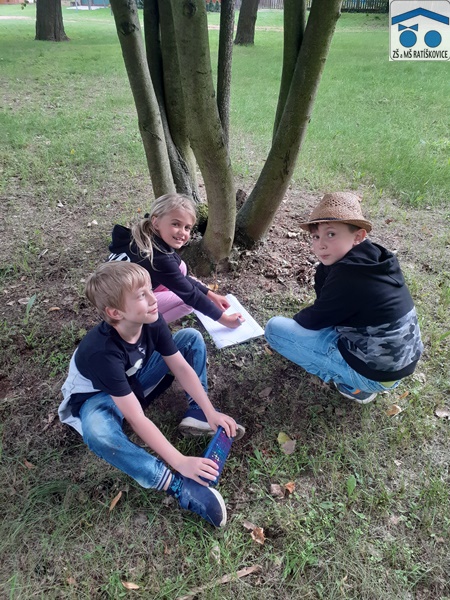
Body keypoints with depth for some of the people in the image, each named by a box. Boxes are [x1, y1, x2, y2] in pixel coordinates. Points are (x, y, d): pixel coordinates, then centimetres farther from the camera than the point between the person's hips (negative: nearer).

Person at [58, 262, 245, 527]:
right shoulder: (103, 352, -40)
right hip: (98, 396, -5)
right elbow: (137, 420, -39)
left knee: (192, 338, -8)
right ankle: (179, 485, -34)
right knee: (97, 432, -43)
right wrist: (180, 462, -39)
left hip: (135, 380, 6)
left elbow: (182, 367, -14)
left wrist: (210, 411, -20)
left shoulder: (152, 321, -23)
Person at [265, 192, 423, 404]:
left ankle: (352, 384, 0)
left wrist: (297, 319, 10)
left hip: (375, 372, -9)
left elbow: (313, 321, -10)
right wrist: (325, 265, -6)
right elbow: (324, 299, 9)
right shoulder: (373, 258, 1)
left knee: (275, 328, -8)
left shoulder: (348, 274, -25)